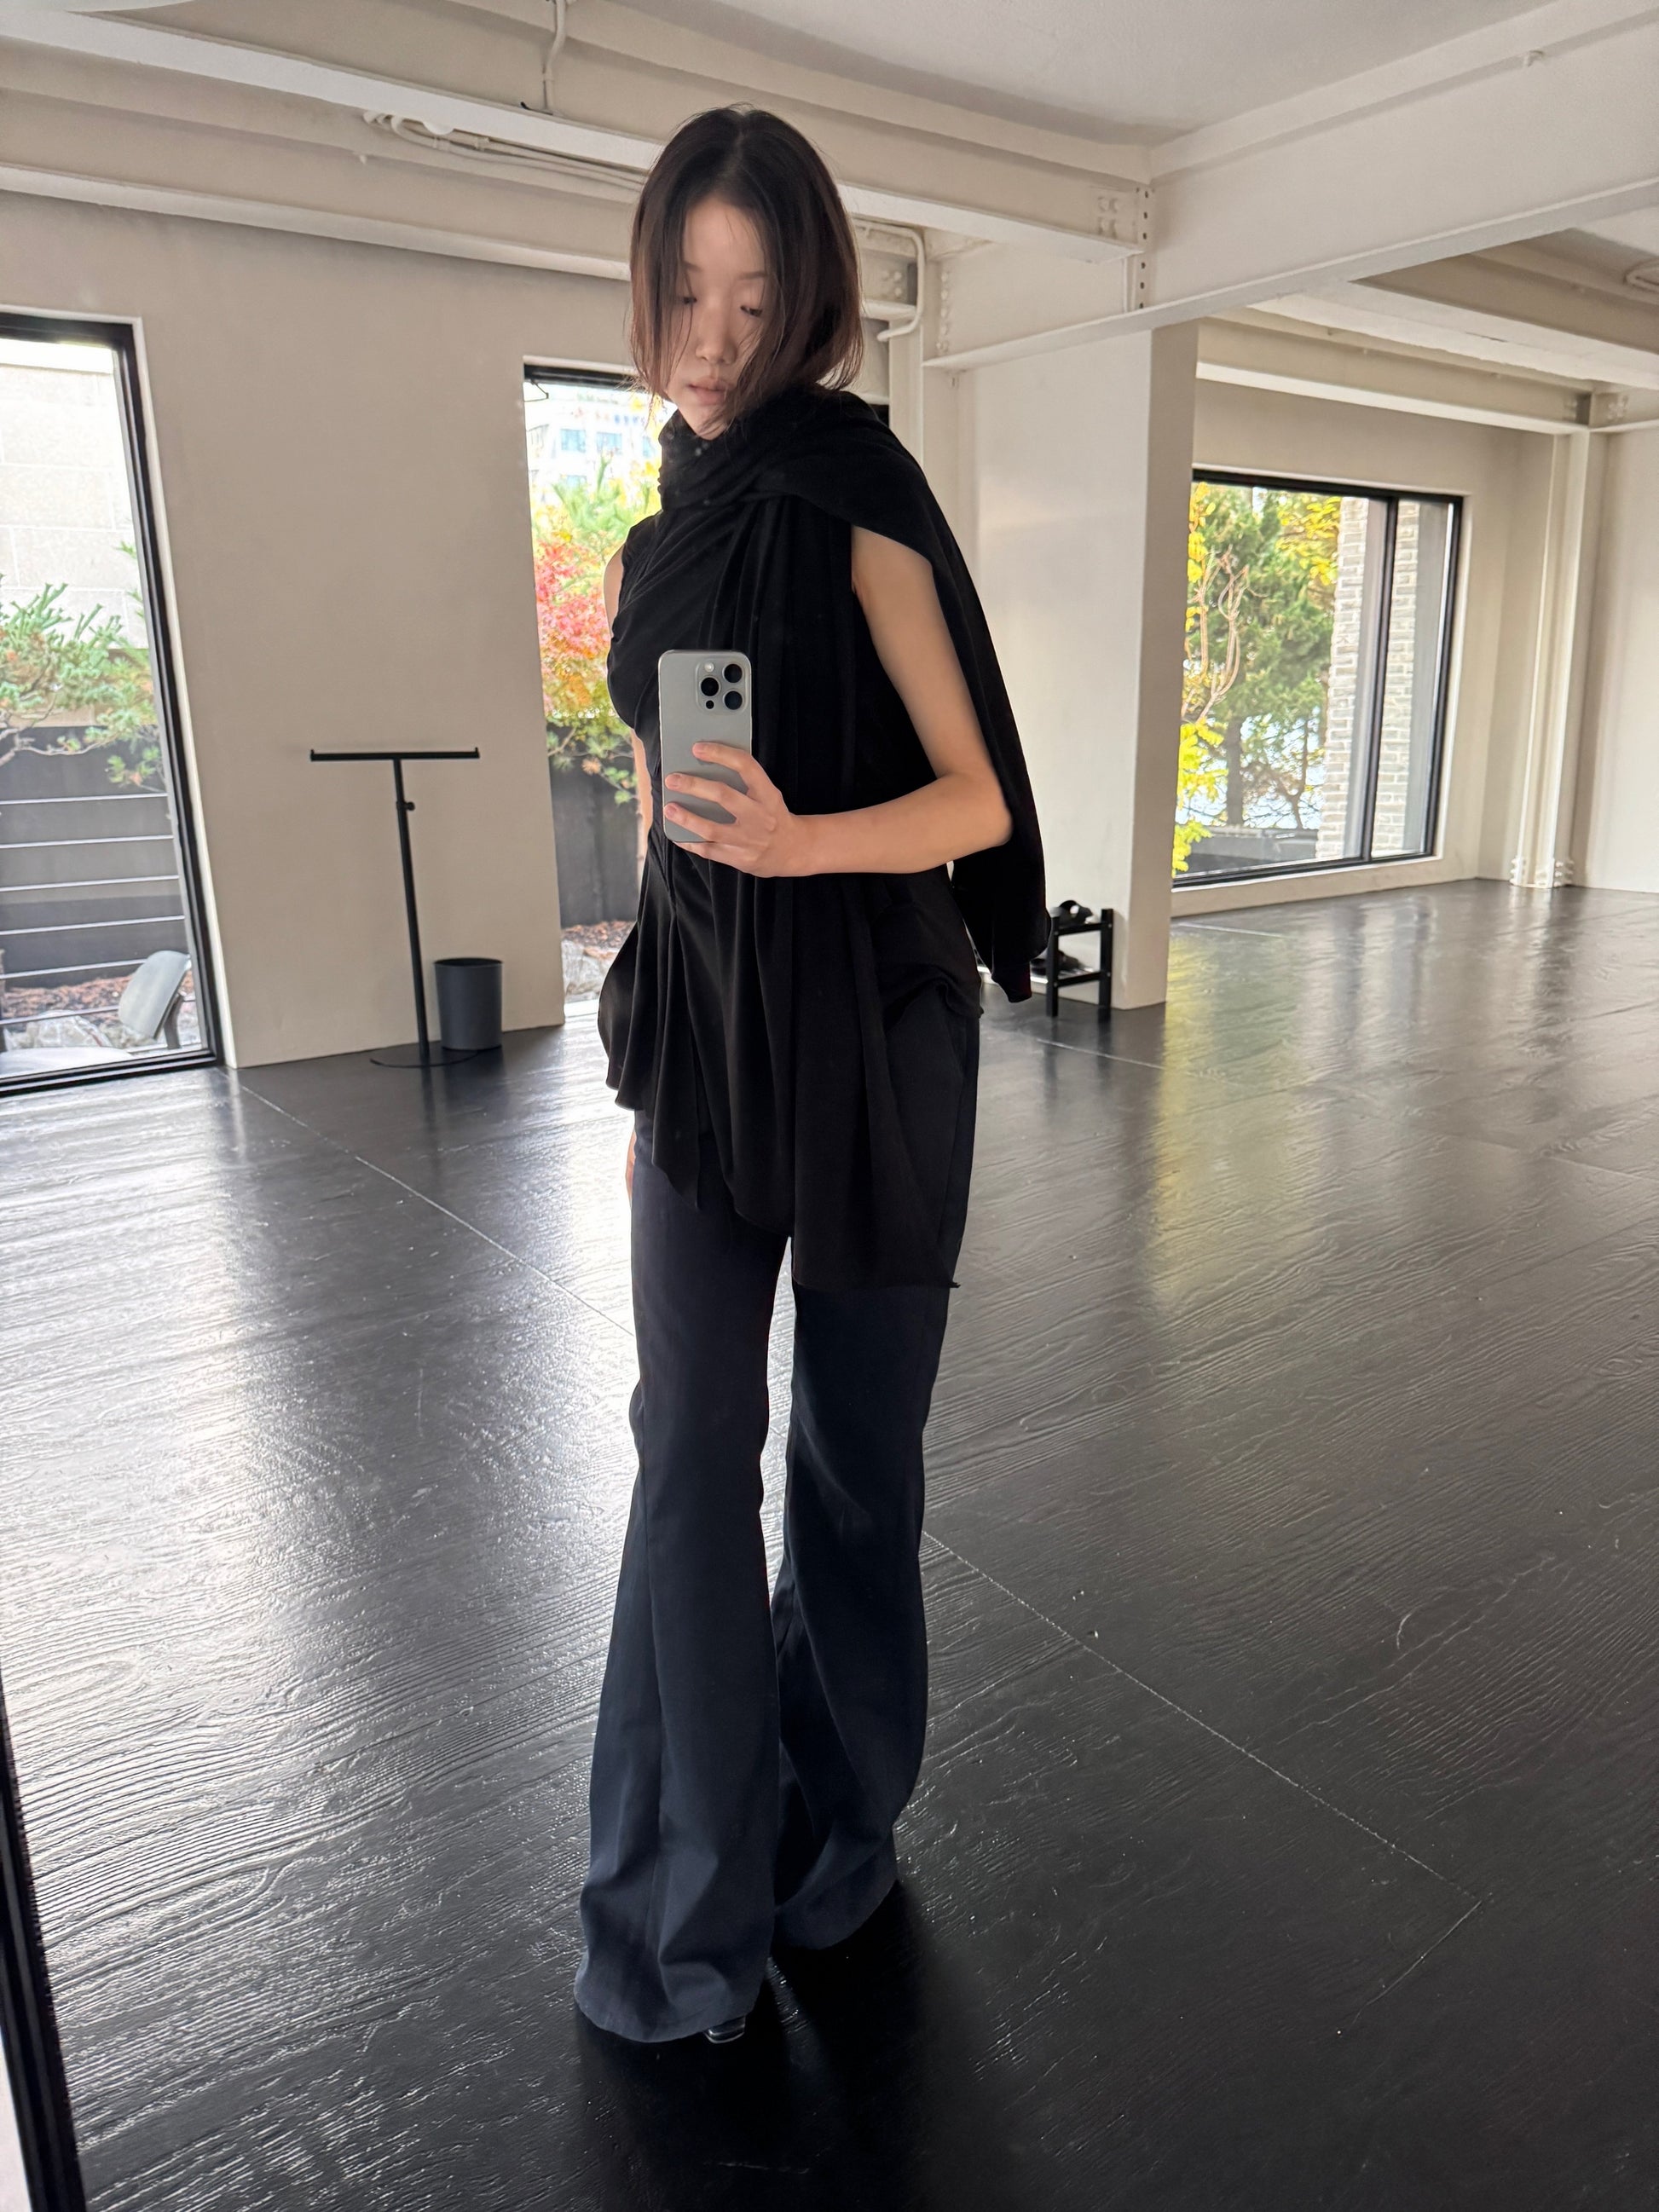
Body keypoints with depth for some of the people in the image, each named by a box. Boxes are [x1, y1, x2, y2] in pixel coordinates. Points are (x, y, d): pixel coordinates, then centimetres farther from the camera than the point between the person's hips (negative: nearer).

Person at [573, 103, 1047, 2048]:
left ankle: (838, 1814, 31)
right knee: (692, 1439, 2)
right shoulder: (644, 554, 14)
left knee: (857, 1441, 8)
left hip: (871, 1029, -4)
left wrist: (798, 843, -28)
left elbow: (977, 800, -8)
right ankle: (688, 1903, 19)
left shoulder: (862, 507, -4)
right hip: (699, 1028, 5)